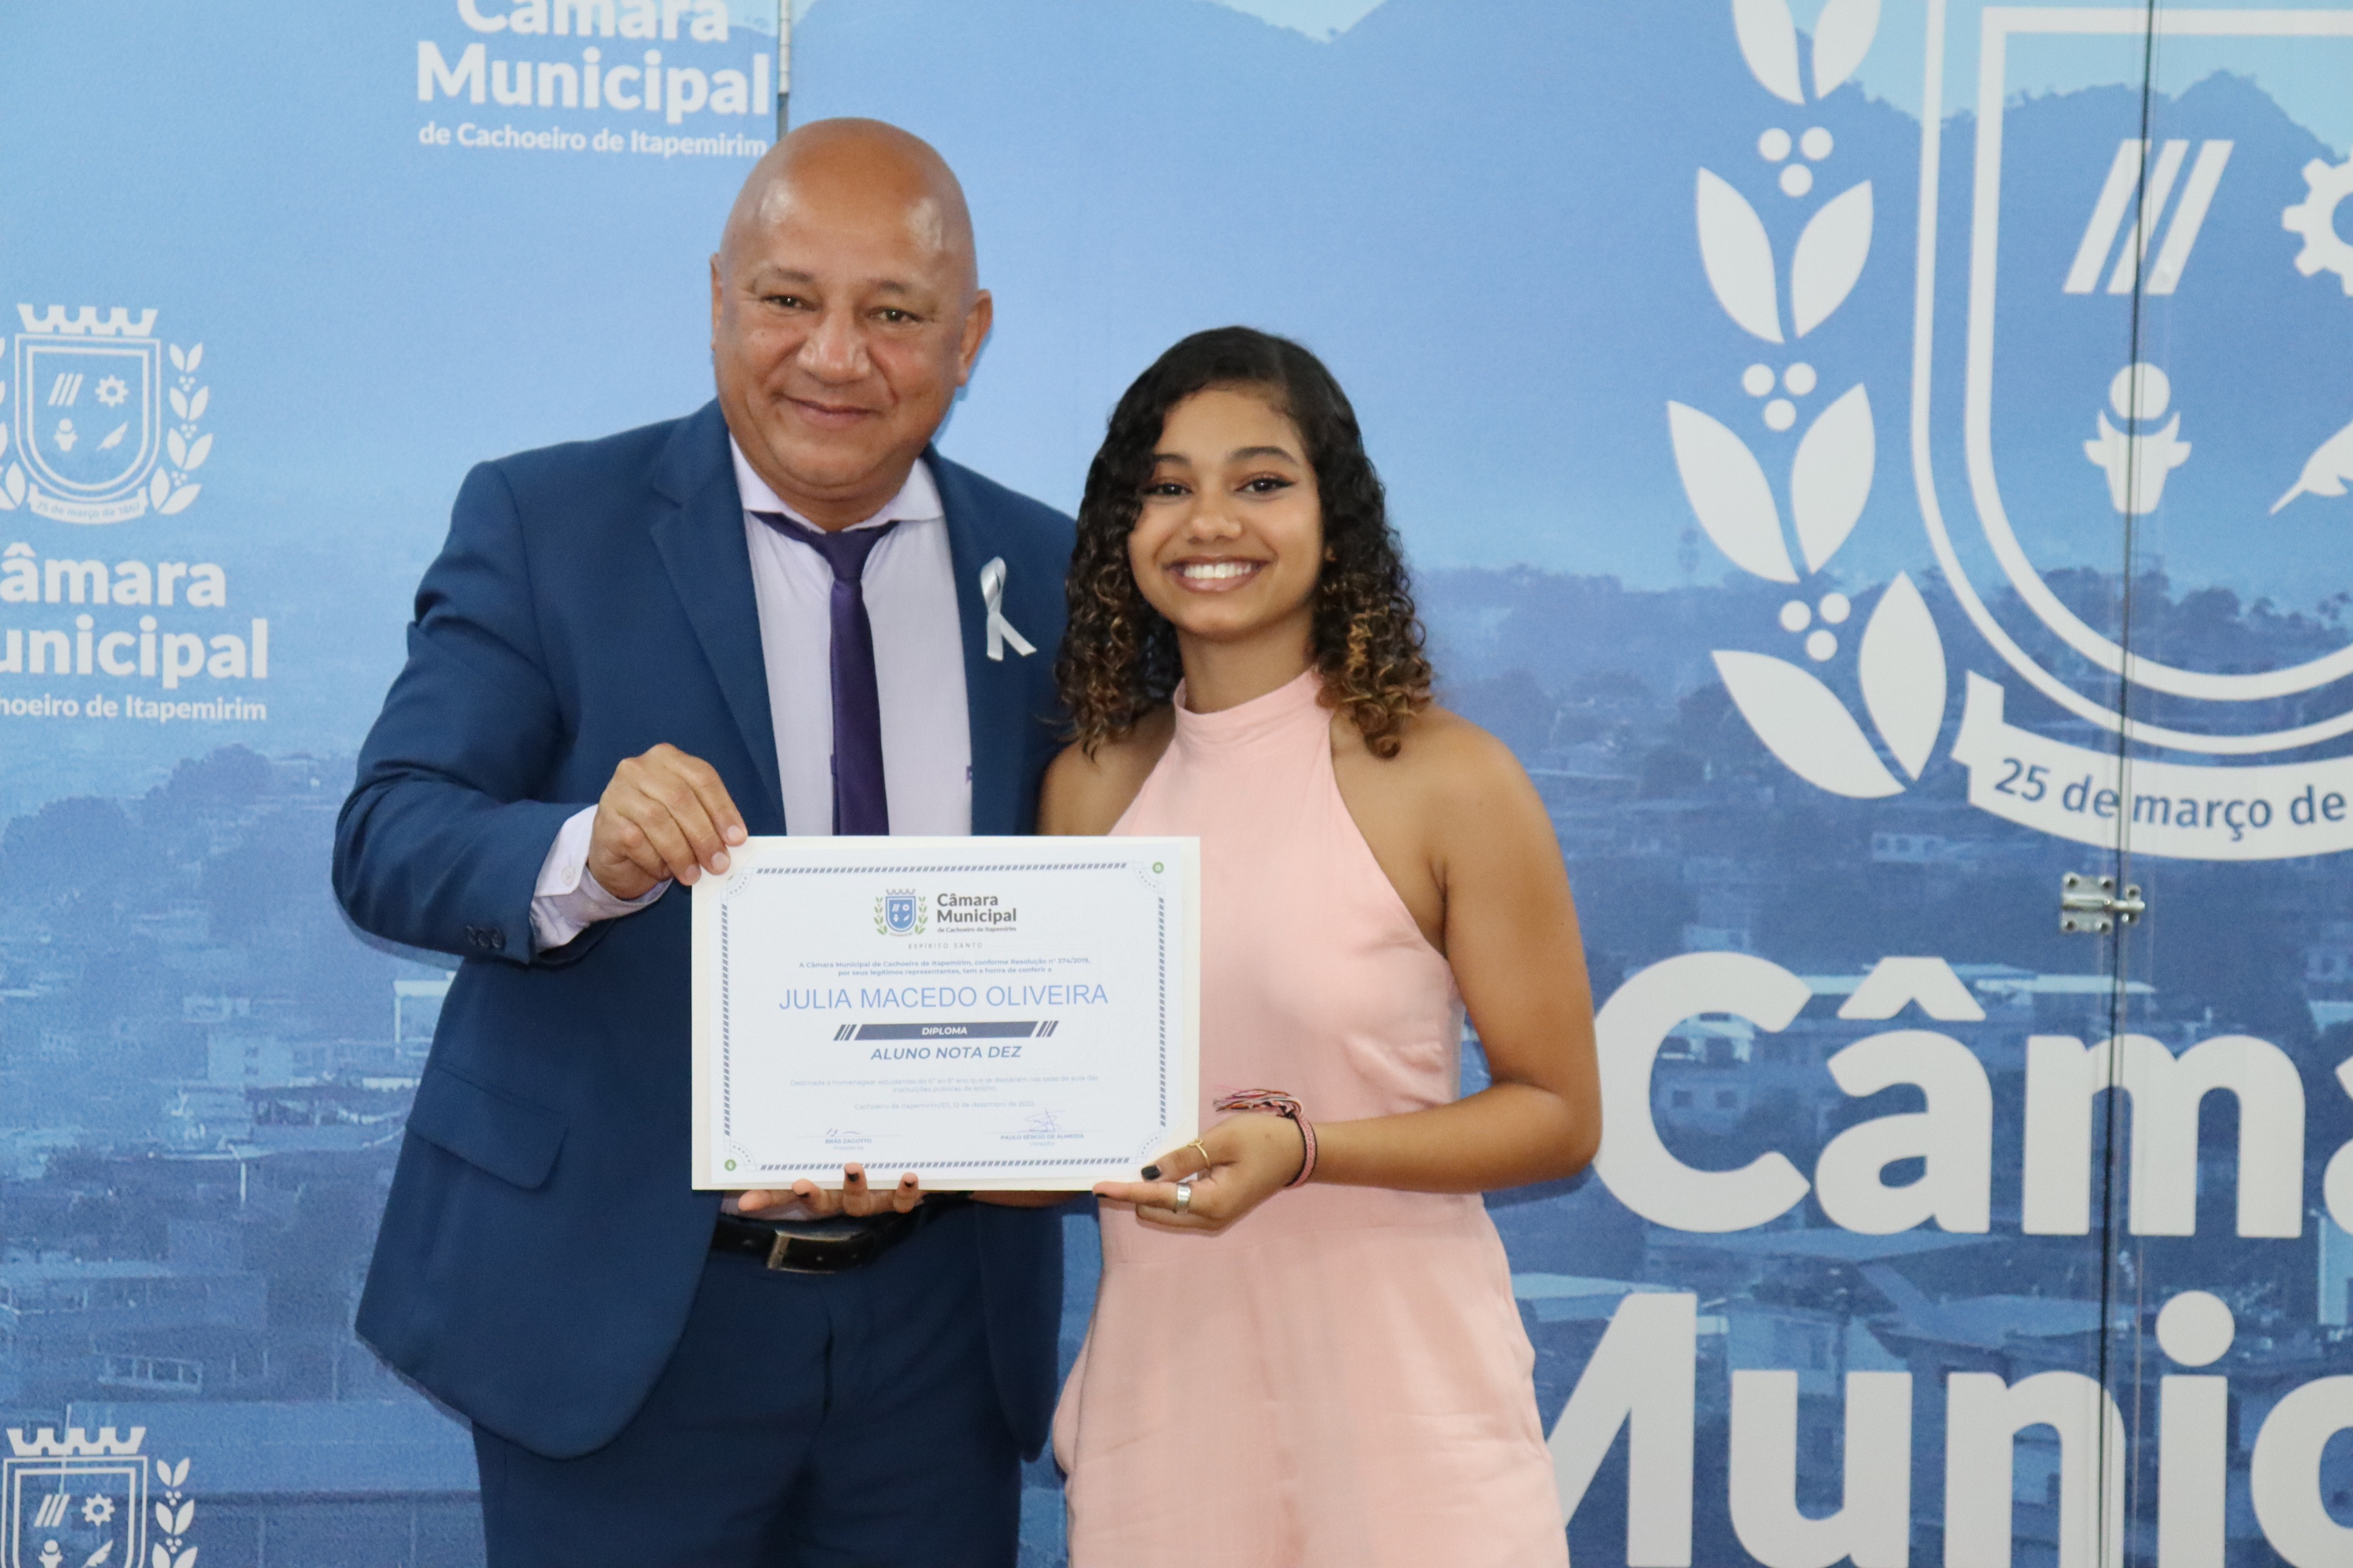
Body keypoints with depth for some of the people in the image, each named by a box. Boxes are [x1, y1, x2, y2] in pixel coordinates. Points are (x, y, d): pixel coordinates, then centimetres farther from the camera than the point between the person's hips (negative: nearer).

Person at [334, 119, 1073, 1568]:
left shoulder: (1050, 574, 4)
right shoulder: (544, 522, -5)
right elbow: (388, 840, -13)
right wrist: (587, 856, -34)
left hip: (938, 1321, 3)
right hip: (620, 1311, -3)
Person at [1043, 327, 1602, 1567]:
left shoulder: (1446, 781, -9)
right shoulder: (1090, 786, 5)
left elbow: (1559, 1115, -6)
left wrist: (1301, 1148, -19)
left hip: (1391, 1379, -3)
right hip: (1160, 1365, 4)